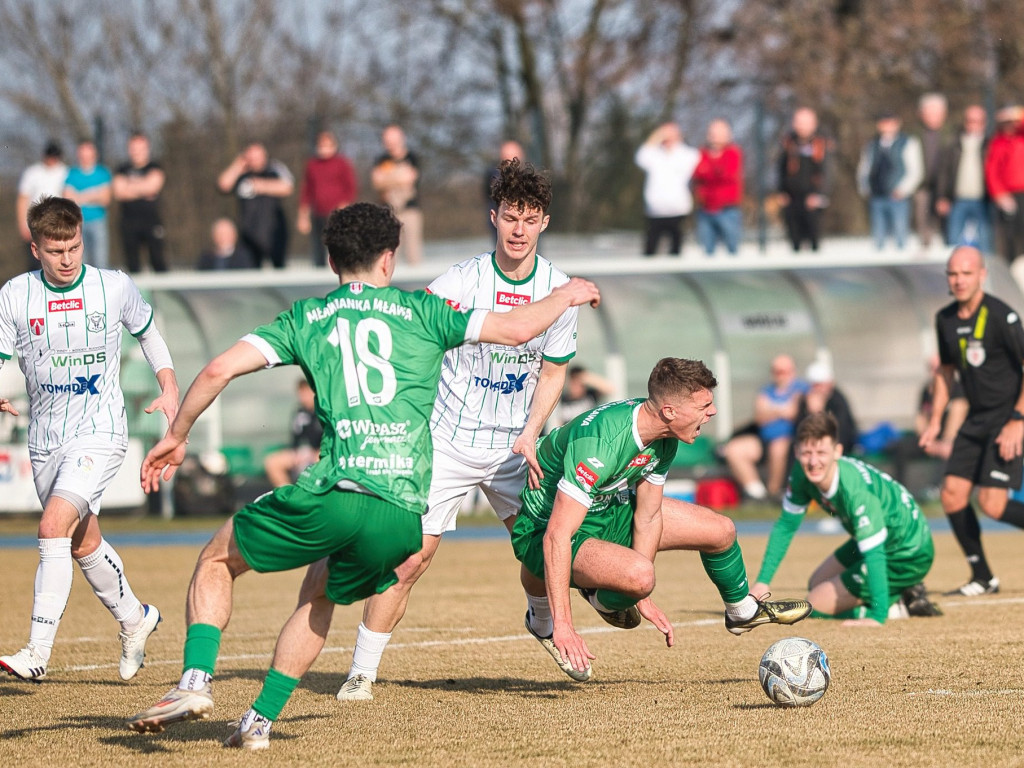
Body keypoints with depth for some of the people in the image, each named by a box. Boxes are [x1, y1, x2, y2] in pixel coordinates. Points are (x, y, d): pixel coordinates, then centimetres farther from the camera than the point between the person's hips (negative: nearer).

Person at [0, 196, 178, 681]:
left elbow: (147, 331, 15)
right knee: (84, 543, 17)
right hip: (45, 437, 4)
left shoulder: (114, 287, -4)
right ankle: (134, 620, 43)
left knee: (54, 526, -22)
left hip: (100, 430, -4)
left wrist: (169, 387, 3)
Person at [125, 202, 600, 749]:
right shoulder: (421, 312, 16)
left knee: (216, 561, 19)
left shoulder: (305, 318, 15)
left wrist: (176, 436, 20)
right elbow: (516, 329, 14)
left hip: (333, 494, -2)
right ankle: (261, 720, 19)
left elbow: (219, 370, 7)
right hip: (403, 515, 2)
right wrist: (566, 294, 34)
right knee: (321, 595, 29)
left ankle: (195, 681, 0)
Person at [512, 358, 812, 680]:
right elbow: (557, 537, -40)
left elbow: (647, 515, 0)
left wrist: (642, 598, -1)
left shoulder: (662, 440, -11)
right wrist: (563, 626, -42)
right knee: (639, 573, -36)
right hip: (544, 529, -8)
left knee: (721, 531, 8)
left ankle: (743, 611, 40)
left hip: (609, 511, 8)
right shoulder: (600, 445, -38)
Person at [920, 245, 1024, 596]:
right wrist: (935, 421, 16)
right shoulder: (946, 319, 7)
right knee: (952, 494, -1)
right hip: (977, 420, 7)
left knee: (992, 504, -16)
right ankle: (982, 577, 11)